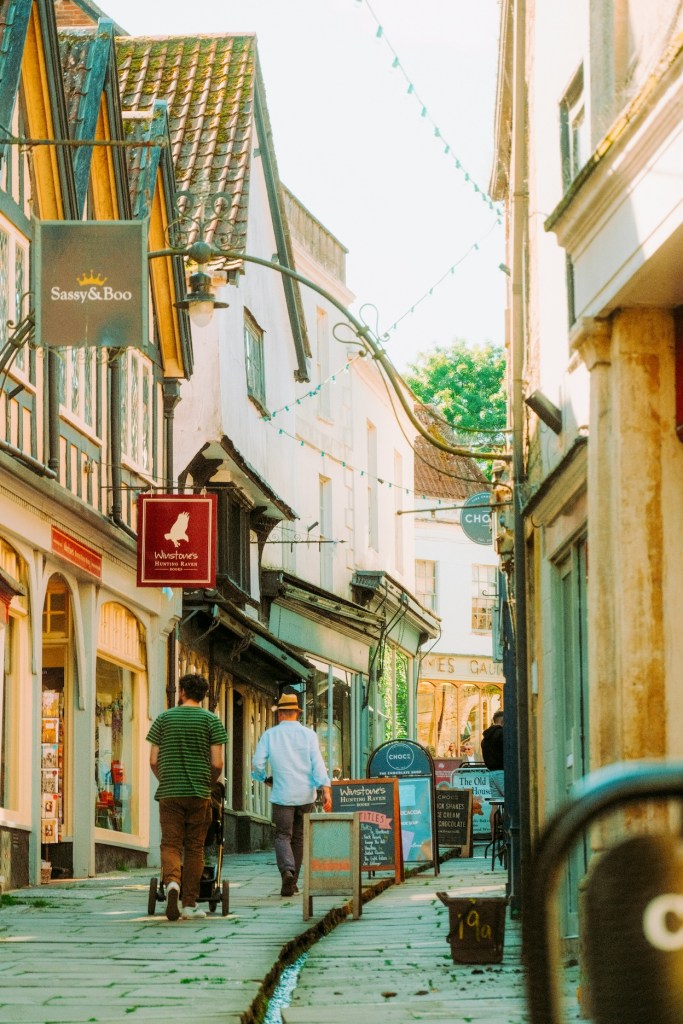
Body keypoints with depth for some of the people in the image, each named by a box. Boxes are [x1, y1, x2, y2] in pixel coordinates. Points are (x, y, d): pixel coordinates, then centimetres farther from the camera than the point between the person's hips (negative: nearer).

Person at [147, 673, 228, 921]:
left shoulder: (164, 719, 5)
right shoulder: (211, 721, 0)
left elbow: (153, 761, 4)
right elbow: (217, 764, -5)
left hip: (169, 792, 0)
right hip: (199, 794, 0)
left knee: (170, 844, 1)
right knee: (194, 848, 7)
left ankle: (171, 882, -28)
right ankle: (189, 904, 6)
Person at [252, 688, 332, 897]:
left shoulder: (269, 735, 2)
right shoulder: (308, 734, 4)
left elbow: (257, 763, -1)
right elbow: (318, 763, -6)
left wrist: (263, 778, 20)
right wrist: (326, 789, -11)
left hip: (282, 794, -2)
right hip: (305, 793, 2)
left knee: (282, 836, -1)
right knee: (298, 837, 12)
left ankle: (287, 871, -29)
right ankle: (292, 882, 16)